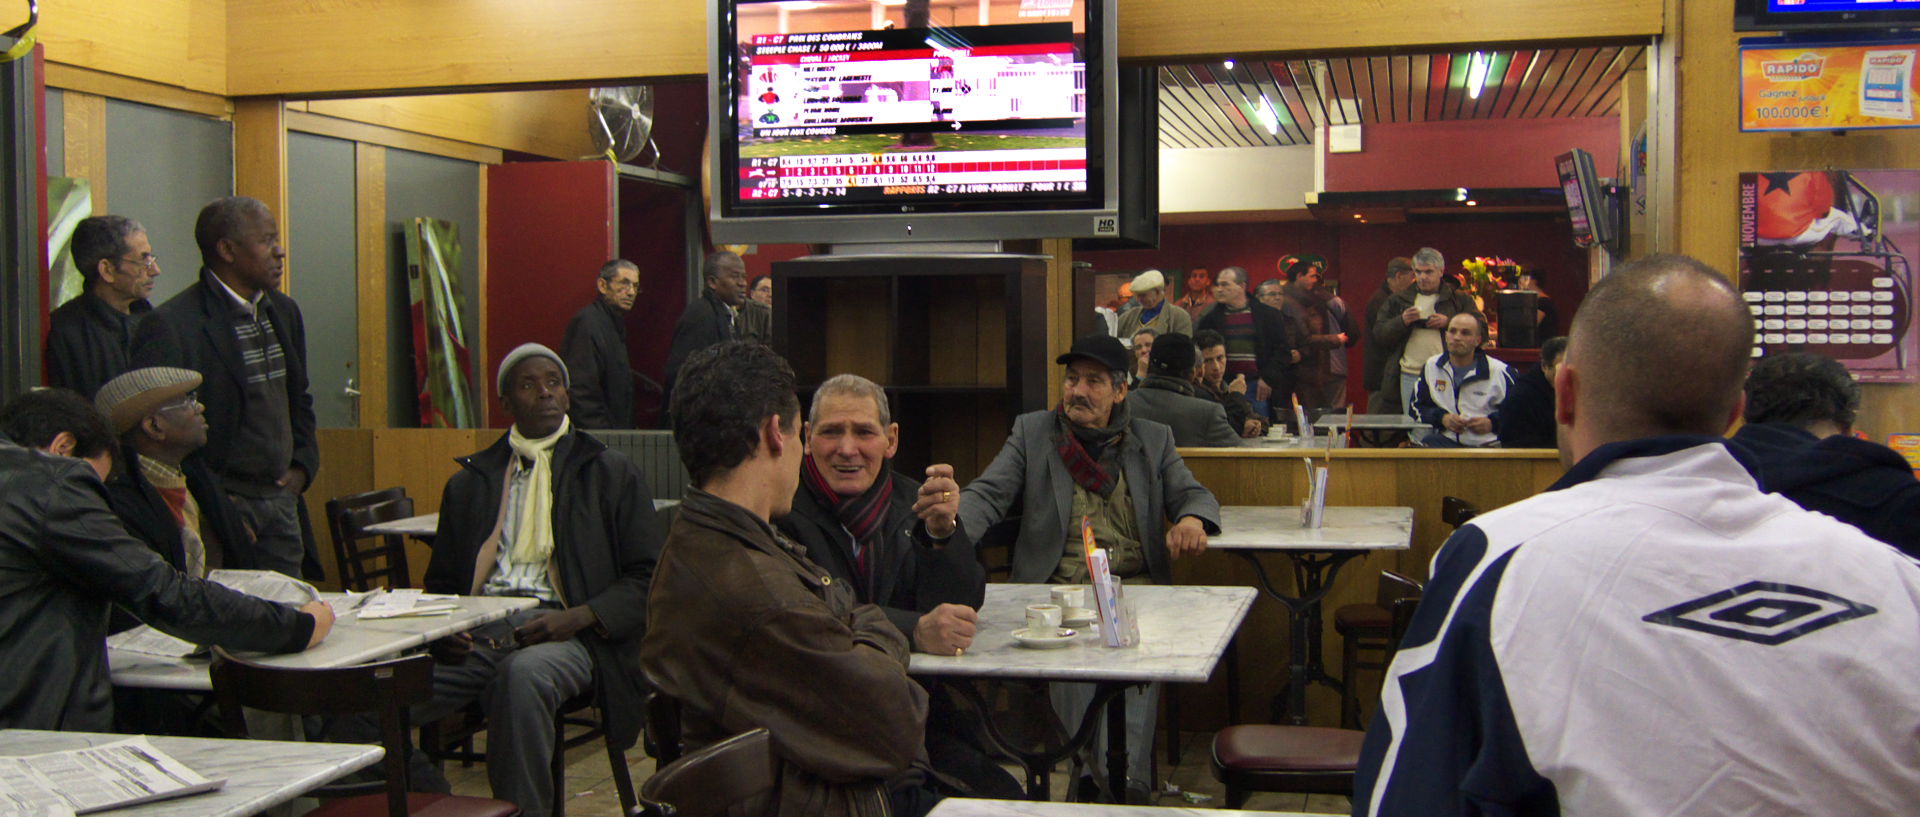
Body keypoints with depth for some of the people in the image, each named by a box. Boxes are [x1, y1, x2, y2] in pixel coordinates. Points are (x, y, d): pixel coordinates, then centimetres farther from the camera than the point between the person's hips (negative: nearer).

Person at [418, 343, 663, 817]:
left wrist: (577, 617, -11)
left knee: (524, 673, -40)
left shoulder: (612, 473, 14)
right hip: (476, 635, 3)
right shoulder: (470, 481, 24)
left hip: (561, 634, -3)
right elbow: (441, 581, 25)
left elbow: (646, 578, 7)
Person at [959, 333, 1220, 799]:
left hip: (1135, 588, 1)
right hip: (1057, 591, -1)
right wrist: (950, 529, -20)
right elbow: (987, 495, 5)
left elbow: (1194, 494, 15)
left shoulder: (1153, 441, 19)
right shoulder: (1032, 432, 15)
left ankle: (1127, 780, -29)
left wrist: (1192, 518, -13)